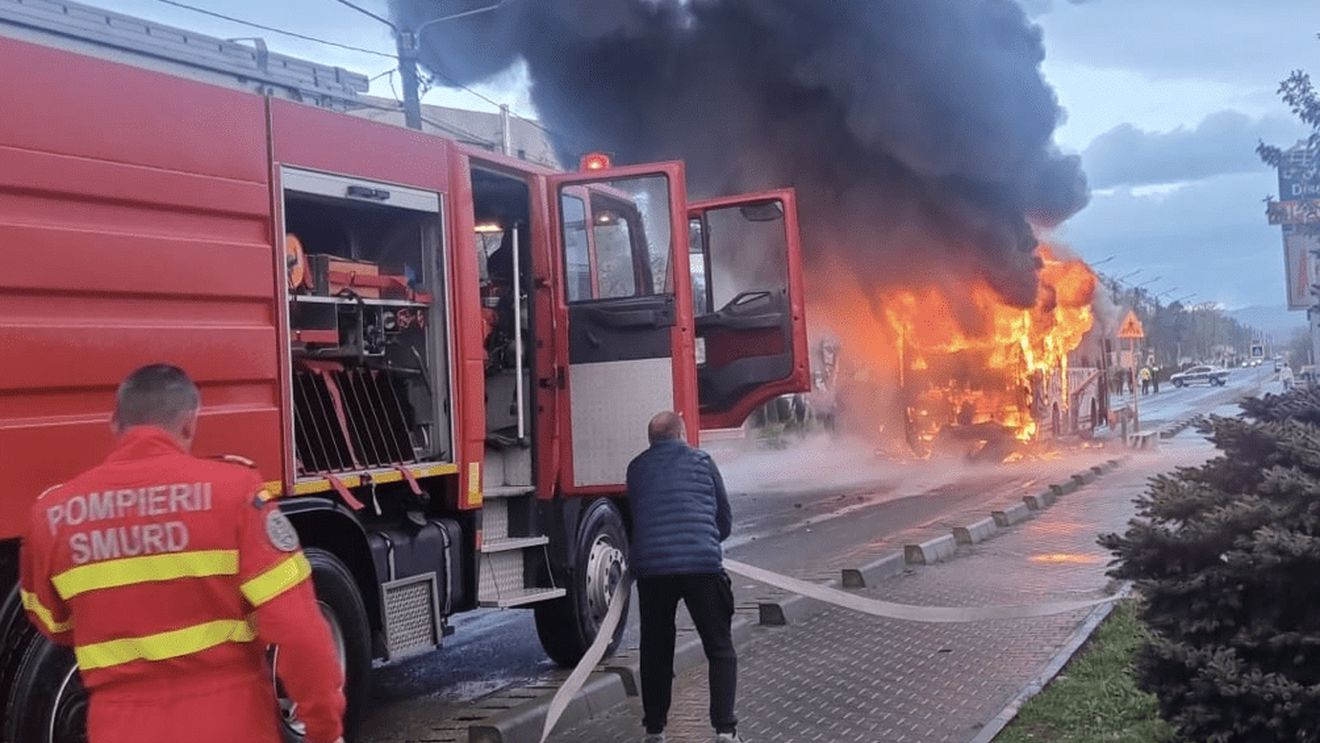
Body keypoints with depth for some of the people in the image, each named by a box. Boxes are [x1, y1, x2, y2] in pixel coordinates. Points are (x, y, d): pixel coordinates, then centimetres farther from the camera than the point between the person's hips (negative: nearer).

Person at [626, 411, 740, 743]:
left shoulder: (636, 468, 15)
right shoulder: (701, 461, 11)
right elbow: (725, 520, 16)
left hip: (650, 568, 2)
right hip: (703, 565, -2)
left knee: (656, 651, 16)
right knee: (721, 650, 8)